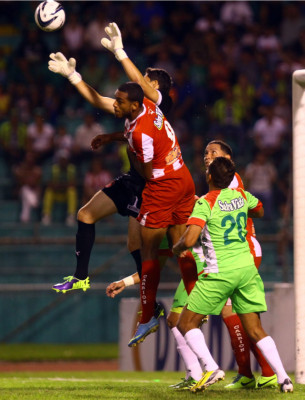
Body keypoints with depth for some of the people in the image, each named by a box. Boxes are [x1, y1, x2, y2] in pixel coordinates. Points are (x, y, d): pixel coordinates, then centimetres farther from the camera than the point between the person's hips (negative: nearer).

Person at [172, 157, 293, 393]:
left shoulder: (205, 203, -9)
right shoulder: (242, 196, 8)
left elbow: (189, 240, -20)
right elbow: (260, 212, 31)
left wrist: (177, 248, 1)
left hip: (220, 273, -5)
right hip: (247, 268, 6)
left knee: (187, 323, 6)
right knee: (255, 330, 8)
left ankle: (211, 368, -12)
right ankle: (283, 378, -5)